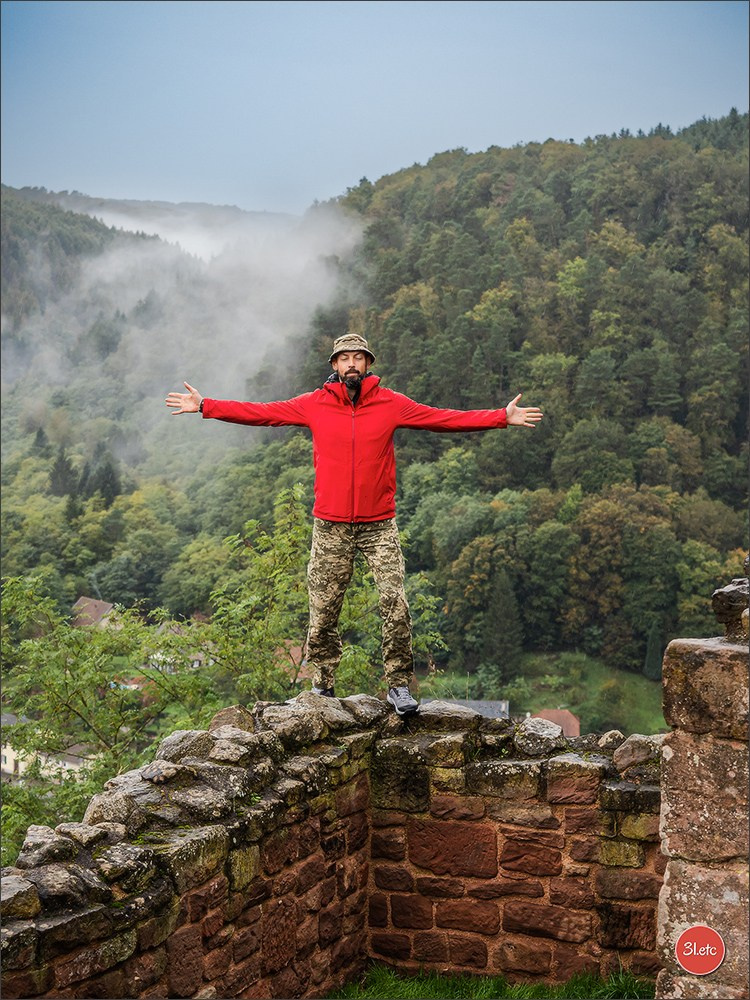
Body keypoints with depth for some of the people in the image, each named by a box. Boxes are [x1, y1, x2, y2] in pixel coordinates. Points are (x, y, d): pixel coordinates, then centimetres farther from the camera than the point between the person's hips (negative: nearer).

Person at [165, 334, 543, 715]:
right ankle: (322, 686, 19)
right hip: (330, 526, 1)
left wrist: (503, 417, 0)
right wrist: (205, 406, 4)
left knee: (395, 604, -10)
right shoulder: (314, 404, 4)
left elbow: (445, 419, 4)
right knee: (323, 612, 5)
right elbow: (260, 412, 8)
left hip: (380, 525, 0)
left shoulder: (391, 404, 3)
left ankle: (398, 684, 2)